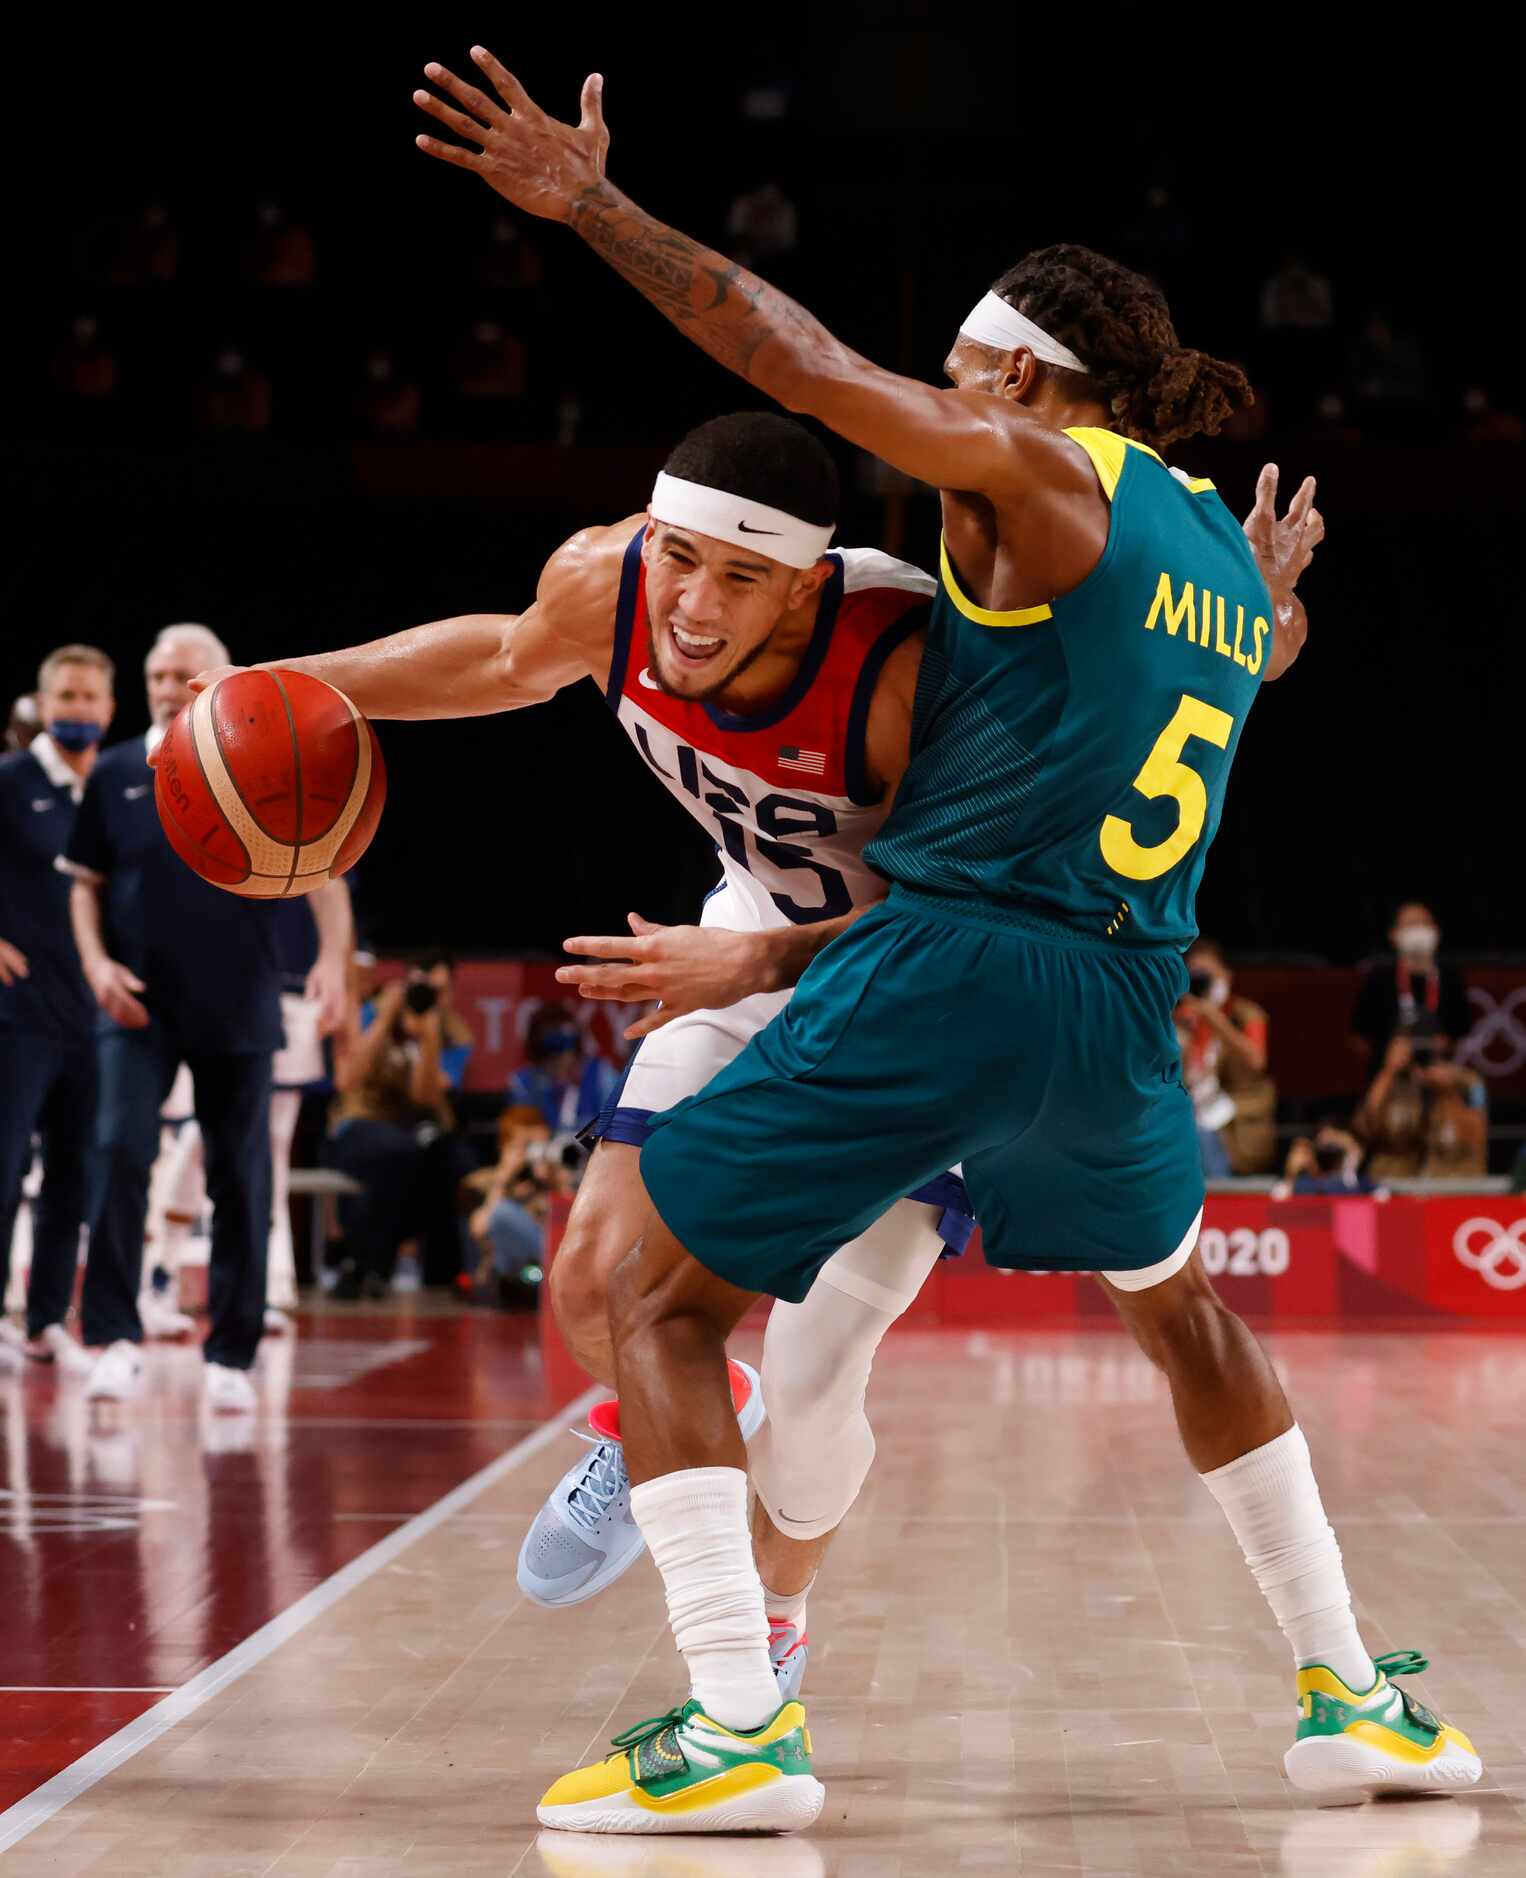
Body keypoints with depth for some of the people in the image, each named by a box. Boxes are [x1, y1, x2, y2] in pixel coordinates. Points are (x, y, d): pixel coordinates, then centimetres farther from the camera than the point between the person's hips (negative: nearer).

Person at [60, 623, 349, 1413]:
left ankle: (231, 1355, 11)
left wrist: (333, 955, -17)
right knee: (120, 1152, -16)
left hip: (239, 1012, 0)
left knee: (240, 1179, 3)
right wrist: (96, 963, -4)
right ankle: (116, 1338, -13)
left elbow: (321, 869, -1)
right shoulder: (115, 775, 6)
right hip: (139, 1007, 0)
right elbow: (85, 882, 13)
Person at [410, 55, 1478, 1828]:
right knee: (1183, 1312, 32)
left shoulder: (1034, 473, -4)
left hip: (952, 956, -7)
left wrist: (594, 207, -6)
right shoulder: (1230, 554, 16)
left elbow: (802, 360, -9)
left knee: (661, 1297, 4)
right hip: (1123, 998, 7)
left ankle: (736, 1730, -9)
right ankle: (1350, 1695, 31)